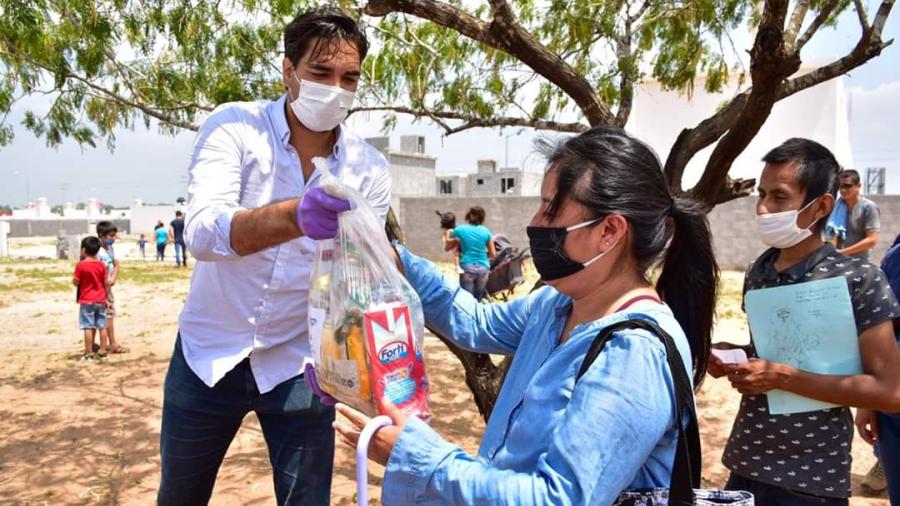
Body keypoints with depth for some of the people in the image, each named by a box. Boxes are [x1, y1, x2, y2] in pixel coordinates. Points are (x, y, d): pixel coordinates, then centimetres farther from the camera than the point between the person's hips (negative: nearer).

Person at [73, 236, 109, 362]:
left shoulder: (81, 265, -11)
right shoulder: (101, 264, 0)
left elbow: (75, 282, -7)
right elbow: (106, 282, 2)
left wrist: (75, 277, 14)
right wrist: (106, 298, 10)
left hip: (86, 301, -4)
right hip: (100, 300, 4)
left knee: (88, 327, -1)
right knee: (102, 326, 8)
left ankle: (89, 353, 1)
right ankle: (103, 351, 13)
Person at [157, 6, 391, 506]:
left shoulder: (370, 170, -9)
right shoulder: (233, 127, -14)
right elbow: (201, 233, -30)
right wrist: (296, 216, -49)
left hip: (298, 364, 0)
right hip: (209, 352, 0)